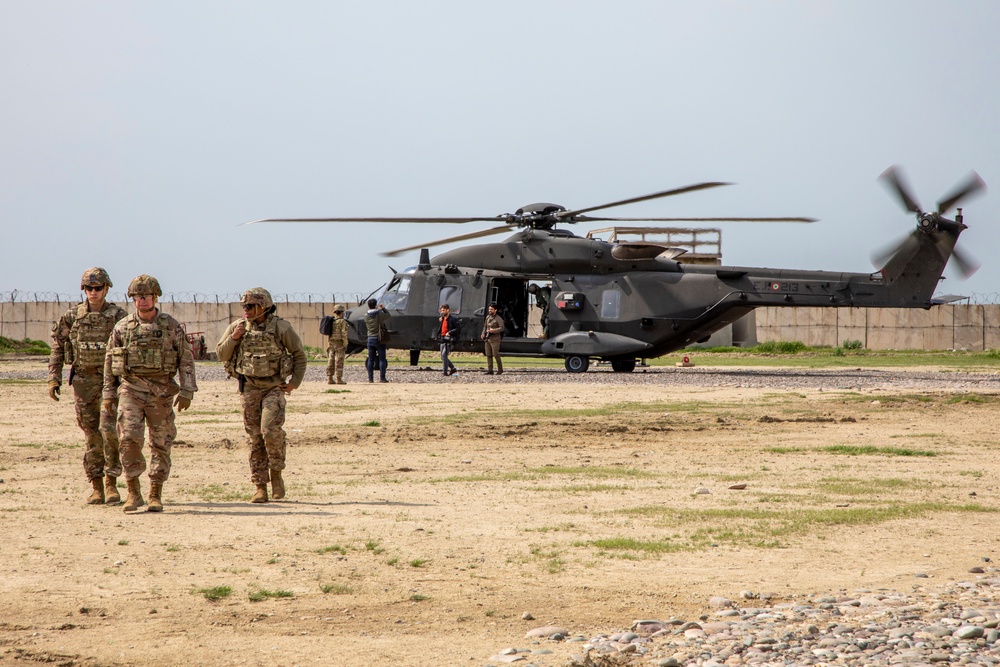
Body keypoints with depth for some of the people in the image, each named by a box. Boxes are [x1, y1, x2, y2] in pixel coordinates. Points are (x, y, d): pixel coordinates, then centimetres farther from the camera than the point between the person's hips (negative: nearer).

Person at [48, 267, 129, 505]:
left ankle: (112, 483, -3)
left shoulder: (119, 317, -1)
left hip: (111, 380, -2)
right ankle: (96, 487, 10)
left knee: (109, 429, -14)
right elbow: (57, 349, 10)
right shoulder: (72, 317, 5)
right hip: (83, 381, 2)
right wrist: (53, 379, 2)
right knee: (92, 436, 4)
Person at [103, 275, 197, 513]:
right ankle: (134, 493, -4)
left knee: (161, 444, 2)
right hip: (131, 389, 0)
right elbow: (110, 361, 13)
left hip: (161, 392, 0)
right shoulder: (122, 328, 5)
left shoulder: (171, 326, 2)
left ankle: (156, 495, 11)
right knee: (129, 438, -13)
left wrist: (186, 391, -4)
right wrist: (109, 393, 9)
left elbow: (186, 359, 3)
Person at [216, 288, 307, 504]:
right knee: (254, 438, 3)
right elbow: (221, 355, 8)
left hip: (274, 387, -3)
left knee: (271, 430, -21)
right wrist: (234, 338, -9)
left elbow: (299, 354, 4)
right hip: (249, 388, 3)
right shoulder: (237, 327, 4)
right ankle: (260, 487, 8)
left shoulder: (280, 328, -5)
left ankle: (276, 474, 1)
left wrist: (295, 382, -2)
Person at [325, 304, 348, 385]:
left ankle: (329, 379, 7)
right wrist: (345, 345, -14)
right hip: (339, 343, -7)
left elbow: (328, 333, 13)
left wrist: (328, 345, 17)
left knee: (331, 361, 8)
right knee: (339, 362, -6)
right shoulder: (342, 322, -10)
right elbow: (344, 334, -16)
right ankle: (339, 379, -7)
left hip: (331, 343, 7)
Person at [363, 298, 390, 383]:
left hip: (370, 339, 4)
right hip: (379, 339, -4)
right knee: (382, 359, 1)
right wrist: (383, 308, 20)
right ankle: (382, 378, -1)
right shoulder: (380, 314, -11)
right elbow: (388, 316, 7)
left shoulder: (366, 316, -1)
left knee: (371, 359, 7)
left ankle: (370, 378, 6)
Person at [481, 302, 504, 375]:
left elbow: (501, 328, -14)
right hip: (487, 339, 7)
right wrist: (483, 334, 6)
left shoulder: (498, 319, -7)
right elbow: (485, 326, 21)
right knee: (488, 355, 4)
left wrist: (493, 330, -25)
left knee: (496, 354, -5)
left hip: (494, 339, -7)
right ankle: (490, 370, 7)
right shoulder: (488, 317, 13)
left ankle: (500, 369, 8)